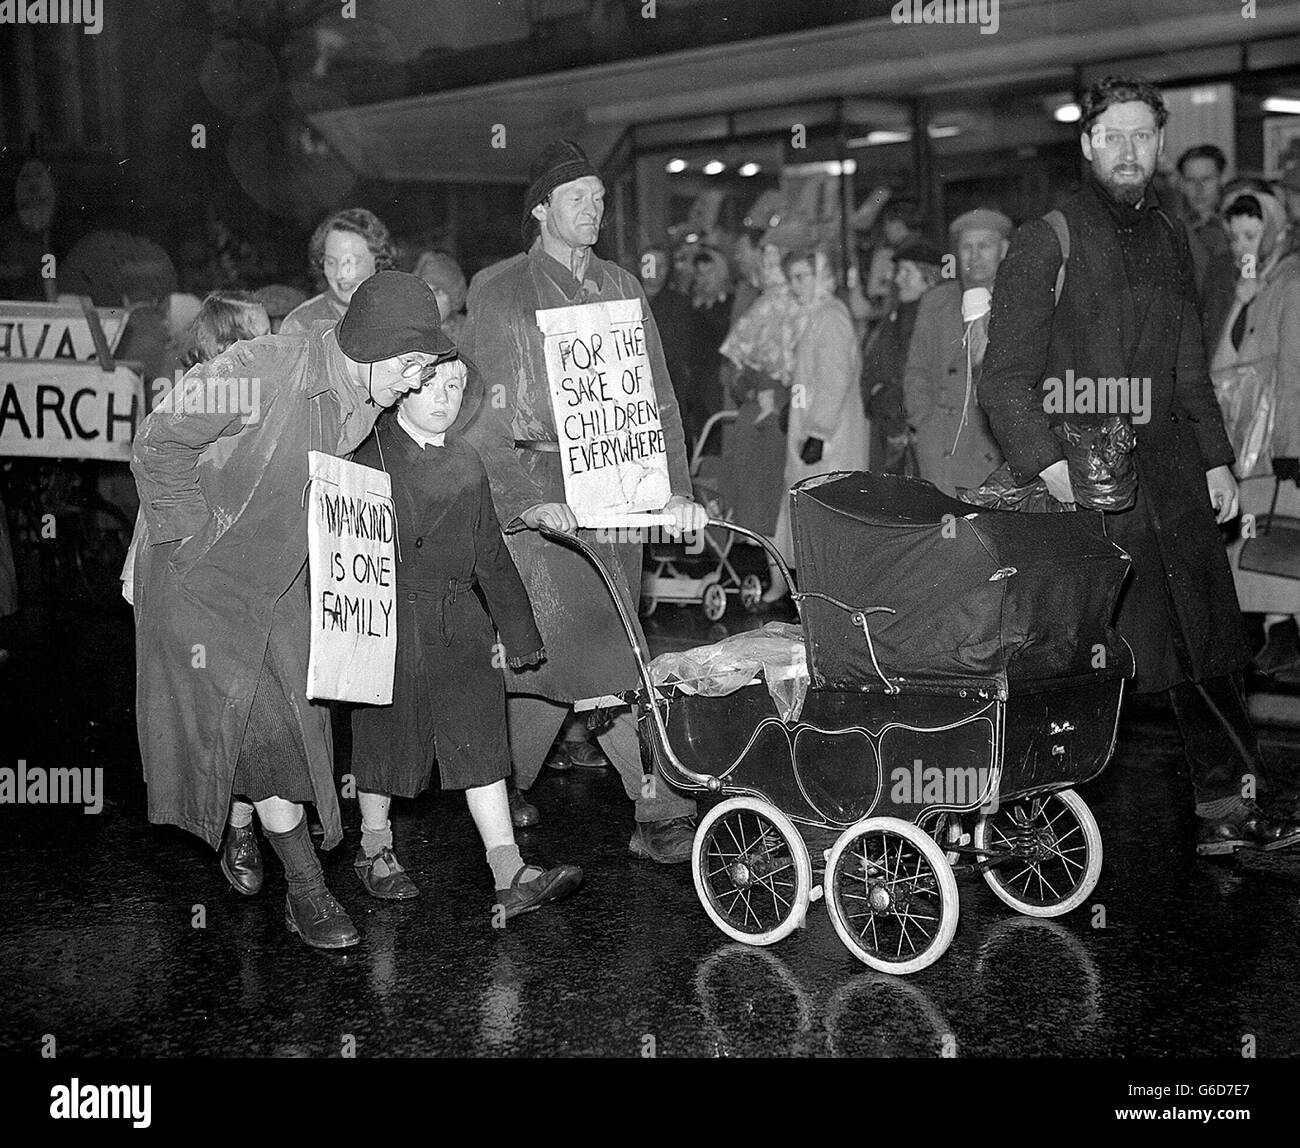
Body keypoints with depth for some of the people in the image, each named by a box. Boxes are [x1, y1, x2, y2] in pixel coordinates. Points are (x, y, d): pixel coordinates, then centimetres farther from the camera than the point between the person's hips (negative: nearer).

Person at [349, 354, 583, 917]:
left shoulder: (466, 461, 11)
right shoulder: (369, 454, -5)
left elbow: (491, 553, 16)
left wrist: (516, 630, 17)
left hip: (460, 620, 4)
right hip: (388, 618, -4)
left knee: (480, 738, -1)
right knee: (386, 736, 7)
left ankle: (510, 874, -3)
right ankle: (375, 849, 29)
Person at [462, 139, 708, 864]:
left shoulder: (621, 289, 15)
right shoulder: (499, 296, 3)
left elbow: (657, 397, 11)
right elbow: (482, 413, -4)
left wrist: (677, 488, -2)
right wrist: (522, 499, -17)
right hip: (539, 487, -4)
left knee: (557, 655, 3)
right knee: (593, 651, -12)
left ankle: (503, 783, 16)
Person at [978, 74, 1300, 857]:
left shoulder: (1170, 240, 16)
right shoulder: (1047, 241, -3)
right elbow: (1005, 377, -7)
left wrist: (1217, 458, 15)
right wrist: (1047, 462, -18)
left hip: (1169, 466, 6)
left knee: (1208, 643, 6)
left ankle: (1232, 804, 14)